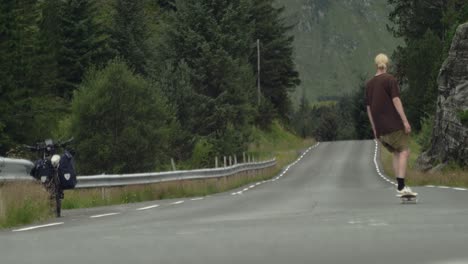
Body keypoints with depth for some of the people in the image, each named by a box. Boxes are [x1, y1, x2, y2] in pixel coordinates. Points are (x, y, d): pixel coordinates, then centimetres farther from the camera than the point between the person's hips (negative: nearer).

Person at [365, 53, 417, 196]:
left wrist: (374, 129, 20)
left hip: (381, 128, 7)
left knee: (396, 153, 14)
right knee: (404, 152, -8)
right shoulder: (390, 79, -4)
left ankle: (400, 186, 6)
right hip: (394, 124, -7)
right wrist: (405, 121, -14)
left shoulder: (369, 84, 14)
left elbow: (369, 108, 15)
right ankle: (401, 186, -20)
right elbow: (396, 100, -13)